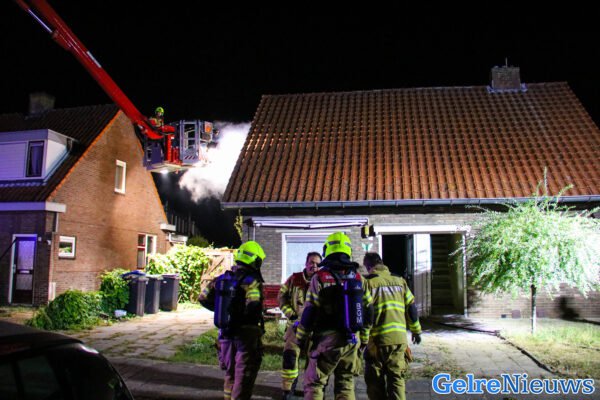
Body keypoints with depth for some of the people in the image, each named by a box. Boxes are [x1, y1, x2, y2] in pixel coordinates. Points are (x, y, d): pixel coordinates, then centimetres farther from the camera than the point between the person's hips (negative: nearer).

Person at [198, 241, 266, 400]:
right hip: (246, 334, -6)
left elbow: (204, 298, 7)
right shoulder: (251, 281, -16)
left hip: (226, 333, 6)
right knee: (244, 375, 6)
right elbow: (253, 305, -31)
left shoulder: (222, 279, 4)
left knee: (230, 372, 22)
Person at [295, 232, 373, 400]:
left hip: (327, 339, -4)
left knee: (313, 383, 5)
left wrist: (300, 338, 2)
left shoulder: (320, 277, -8)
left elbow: (309, 312, -9)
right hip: (352, 341, 5)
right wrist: (364, 339, 19)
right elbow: (368, 311, 10)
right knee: (346, 383, 15)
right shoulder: (358, 278, 6)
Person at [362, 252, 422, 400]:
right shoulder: (400, 281, 10)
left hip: (376, 339, -3)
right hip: (399, 338, 4)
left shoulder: (368, 282, -4)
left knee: (375, 381, 10)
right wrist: (416, 330, 24)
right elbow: (411, 309, 13)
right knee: (397, 379, 10)